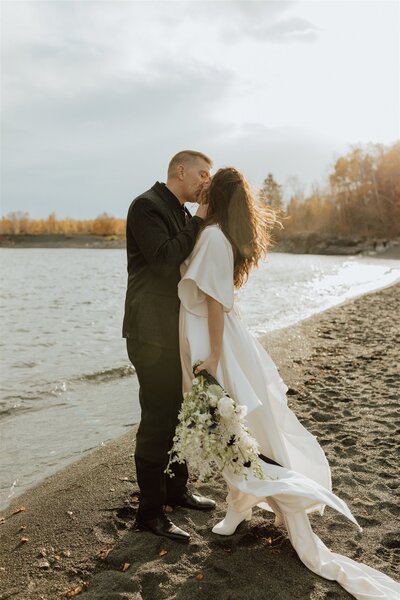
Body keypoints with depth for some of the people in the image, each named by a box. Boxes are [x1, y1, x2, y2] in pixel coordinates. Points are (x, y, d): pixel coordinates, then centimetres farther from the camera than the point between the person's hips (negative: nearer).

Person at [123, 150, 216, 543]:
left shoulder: (180, 213, 18)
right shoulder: (146, 206, -10)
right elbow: (165, 260, -23)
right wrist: (200, 221, -17)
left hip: (176, 331, 10)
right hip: (153, 333, -10)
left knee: (179, 414, 17)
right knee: (157, 419, -4)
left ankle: (176, 489, 33)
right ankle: (150, 512, 9)